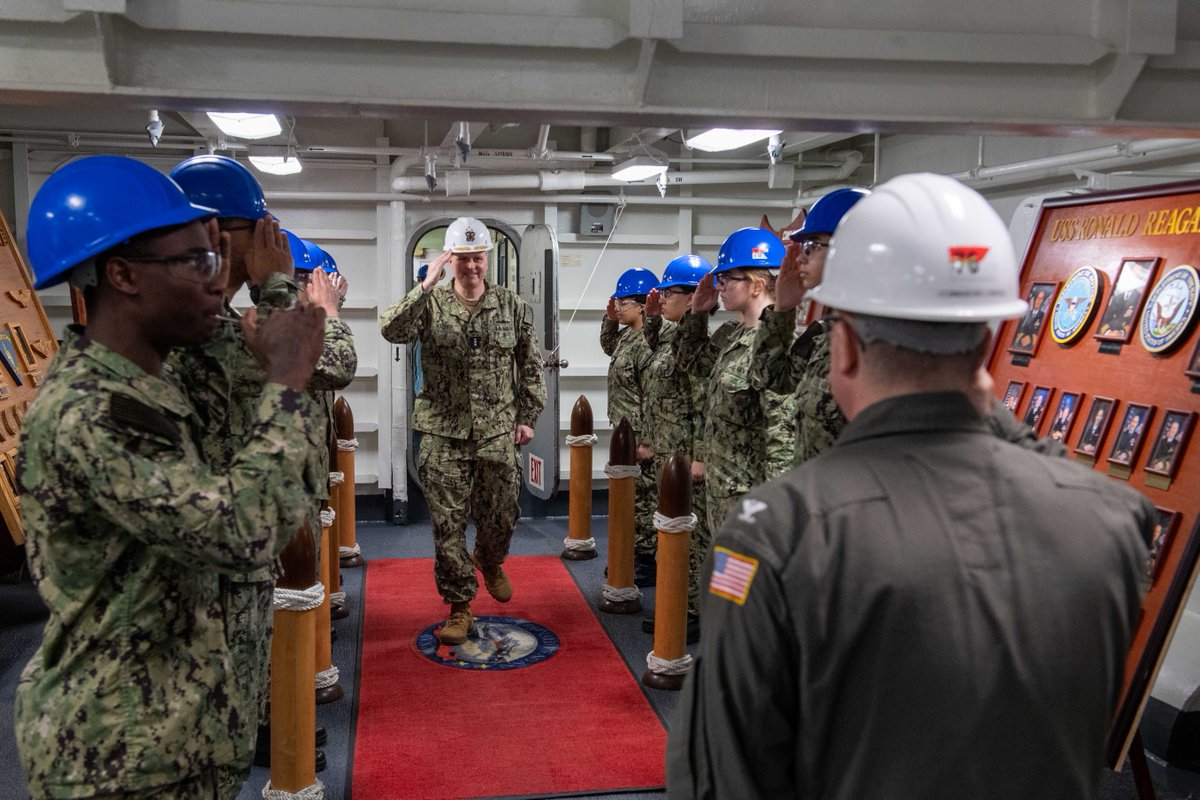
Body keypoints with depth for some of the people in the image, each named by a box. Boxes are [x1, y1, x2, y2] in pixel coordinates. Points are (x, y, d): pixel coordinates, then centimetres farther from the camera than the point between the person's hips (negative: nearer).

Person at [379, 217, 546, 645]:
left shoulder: (512, 306, 4)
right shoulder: (431, 304, -2)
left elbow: (531, 366, 10)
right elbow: (392, 330, -21)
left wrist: (528, 417, 7)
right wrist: (427, 285, -24)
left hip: (498, 433, 2)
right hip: (444, 435, -1)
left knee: (500, 517, 12)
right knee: (448, 525, 2)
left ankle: (489, 562, 47)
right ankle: (459, 607, 17)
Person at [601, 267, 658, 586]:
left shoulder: (648, 344, -21)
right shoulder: (627, 335, 10)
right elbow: (608, 347, 34)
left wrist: (646, 442, -21)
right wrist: (610, 319, 15)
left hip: (639, 437, -10)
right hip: (625, 432, 10)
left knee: (643, 500, 0)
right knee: (629, 499, 17)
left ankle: (646, 564, 10)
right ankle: (632, 557, 28)